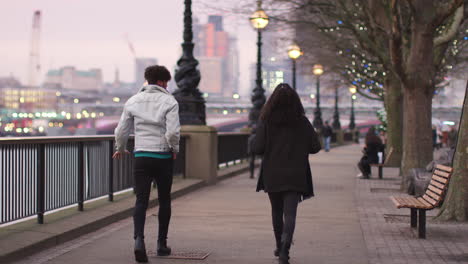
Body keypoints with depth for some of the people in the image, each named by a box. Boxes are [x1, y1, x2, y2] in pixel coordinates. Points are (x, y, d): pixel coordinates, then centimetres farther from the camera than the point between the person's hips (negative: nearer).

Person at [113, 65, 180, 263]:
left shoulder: (133, 101, 7)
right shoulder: (169, 101, -4)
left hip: (141, 156, 2)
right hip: (163, 157, -2)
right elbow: (173, 131, -15)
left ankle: (139, 239, -23)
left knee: (141, 201, -1)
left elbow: (121, 131, 10)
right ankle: (162, 243, 19)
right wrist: (174, 149, 4)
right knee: (164, 200, 13)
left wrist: (120, 149, 28)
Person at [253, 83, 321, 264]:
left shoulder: (266, 122, -6)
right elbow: (315, 147, -1)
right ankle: (284, 248, -23)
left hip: (272, 174, 1)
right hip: (295, 175, -1)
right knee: (290, 213, -4)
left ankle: (280, 247, 30)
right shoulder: (302, 122, -3)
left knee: (277, 211, 19)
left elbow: (258, 149, -11)